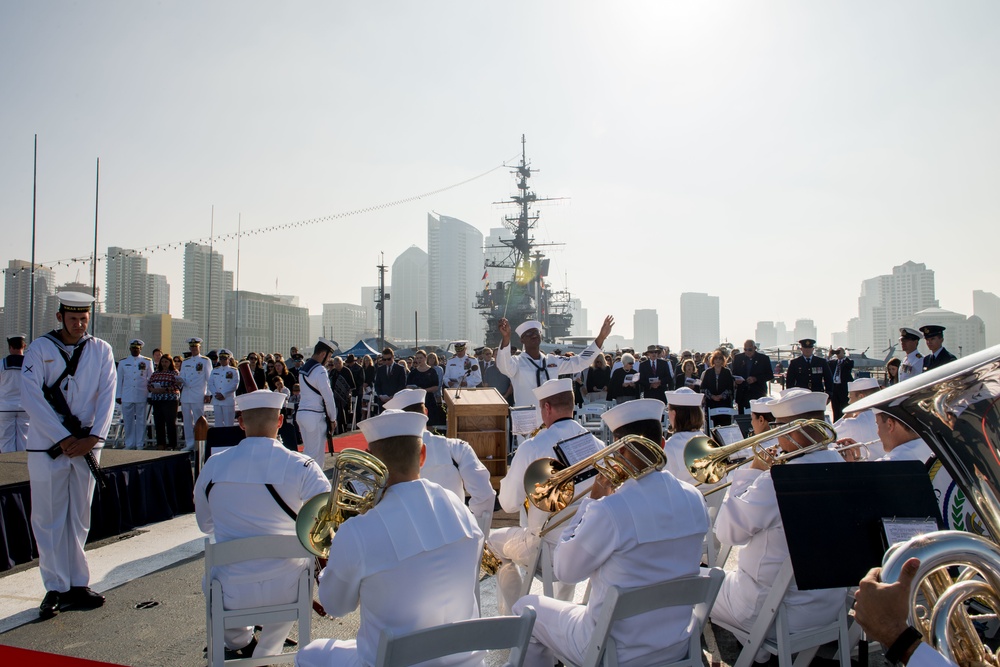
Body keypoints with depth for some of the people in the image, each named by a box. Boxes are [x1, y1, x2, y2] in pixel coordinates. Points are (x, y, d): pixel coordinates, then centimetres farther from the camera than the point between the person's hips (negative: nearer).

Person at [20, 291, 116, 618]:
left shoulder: (101, 350, 6)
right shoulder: (39, 349, -1)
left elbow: (107, 396, -1)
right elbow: (31, 397, -9)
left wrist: (93, 437, -13)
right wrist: (63, 438, -15)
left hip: (87, 445, 2)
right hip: (46, 445, -2)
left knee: (79, 518, 9)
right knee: (49, 518, 2)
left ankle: (77, 585, 17)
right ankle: (56, 588, 11)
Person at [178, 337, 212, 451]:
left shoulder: (205, 361, 2)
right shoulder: (185, 362, 18)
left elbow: (209, 379, -1)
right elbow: (182, 377, 18)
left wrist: (208, 394, -7)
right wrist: (180, 380, -6)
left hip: (198, 396, -5)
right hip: (185, 395, 5)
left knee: (199, 421, -6)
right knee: (187, 420, 7)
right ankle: (189, 444, 14)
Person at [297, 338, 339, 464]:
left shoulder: (303, 367, 12)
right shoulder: (320, 370, -15)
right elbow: (328, 396, -16)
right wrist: (332, 418, -5)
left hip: (301, 412, 9)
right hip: (315, 416, -9)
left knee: (307, 451, 16)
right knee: (316, 454, -2)